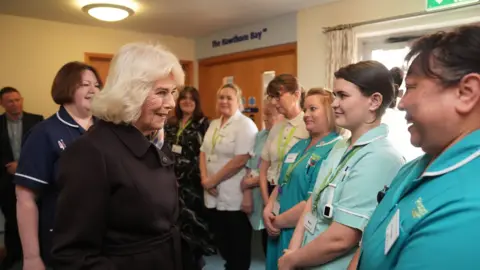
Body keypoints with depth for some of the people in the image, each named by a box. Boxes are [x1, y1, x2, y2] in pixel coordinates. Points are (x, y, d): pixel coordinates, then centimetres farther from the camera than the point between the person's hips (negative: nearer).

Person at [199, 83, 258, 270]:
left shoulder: (245, 125, -11)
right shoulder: (213, 124, 12)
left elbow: (240, 160, -20)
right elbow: (203, 152, 12)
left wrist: (213, 180, -14)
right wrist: (205, 178, -5)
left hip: (235, 196, -7)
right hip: (214, 195, 7)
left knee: (238, 245, 7)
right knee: (220, 239, 18)